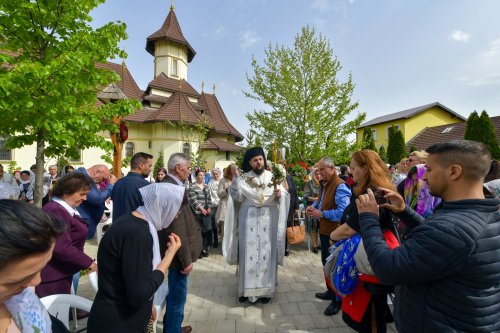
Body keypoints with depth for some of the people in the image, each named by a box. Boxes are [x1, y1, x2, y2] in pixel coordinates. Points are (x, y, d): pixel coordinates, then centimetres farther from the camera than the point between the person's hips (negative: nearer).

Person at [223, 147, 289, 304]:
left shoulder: (273, 176, 4)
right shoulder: (243, 178, 2)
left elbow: (284, 196, 1)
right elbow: (238, 197, -10)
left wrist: (279, 194, -21)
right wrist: (235, 177, -17)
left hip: (268, 222, 1)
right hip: (248, 221, 0)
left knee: (266, 253, 6)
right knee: (248, 253, 4)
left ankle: (266, 289, 19)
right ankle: (246, 288, 18)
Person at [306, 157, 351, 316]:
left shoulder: (340, 186, -21)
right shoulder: (324, 184, 8)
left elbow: (343, 211, -29)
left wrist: (321, 214, -23)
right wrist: (313, 206, 2)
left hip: (334, 232, -9)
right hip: (324, 230, 9)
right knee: (326, 262, 22)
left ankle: (337, 299, 21)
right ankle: (330, 291, 40)